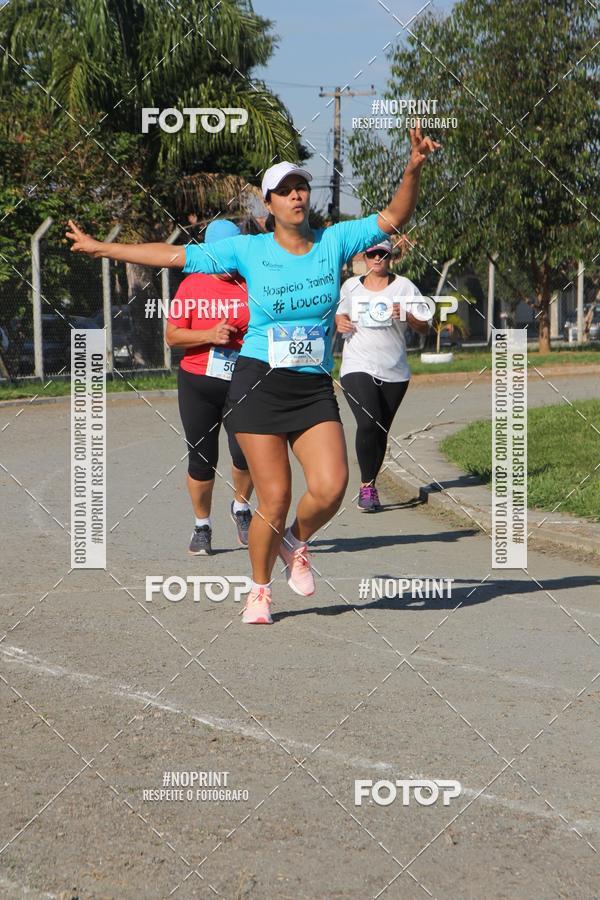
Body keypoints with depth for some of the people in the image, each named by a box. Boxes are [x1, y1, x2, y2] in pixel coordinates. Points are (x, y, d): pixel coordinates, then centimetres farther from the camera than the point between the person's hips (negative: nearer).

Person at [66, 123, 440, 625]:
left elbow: (393, 218, 0)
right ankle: (259, 591, 17)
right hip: (259, 385, -2)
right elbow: (173, 256, 6)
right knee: (275, 497, -5)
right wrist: (100, 248, 8)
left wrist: (414, 170, -17)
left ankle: (296, 543, 16)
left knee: (330, 488, -17)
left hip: (315, 390, 2)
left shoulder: (335, 242, 5)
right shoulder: (249, 250, 1)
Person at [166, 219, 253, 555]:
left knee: (245, 453, -13)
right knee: (202, 459, 4)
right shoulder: (192, 285, 1)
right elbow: (173, 335, -1)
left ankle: (241, 508, 17)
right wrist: (210, 336, -15)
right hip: (198, 383, 0)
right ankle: (202, 525, 22)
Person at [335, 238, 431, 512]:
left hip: (394, 373, 1)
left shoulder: (404, 287, 6)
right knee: (368, 422, -21)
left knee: (381, 430, 4)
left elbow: (424, 327, 4)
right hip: (358, 368, -1)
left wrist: (407, 316, -17)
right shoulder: (351, 286, 12)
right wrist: (339, 322, 4)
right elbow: (341, 313, 28)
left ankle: (369, 485, 19)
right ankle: (366, 485, -12)